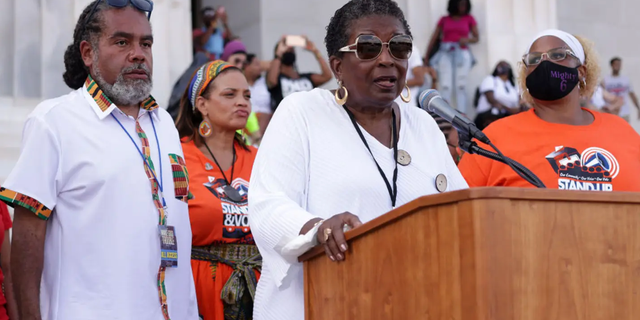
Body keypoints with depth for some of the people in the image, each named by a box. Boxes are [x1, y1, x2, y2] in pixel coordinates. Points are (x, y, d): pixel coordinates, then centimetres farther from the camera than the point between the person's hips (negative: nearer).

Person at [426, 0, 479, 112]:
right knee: (445, 87, -8)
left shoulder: (469, 19, 11)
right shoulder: (444, 20, 11)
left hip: (462, 54, 0)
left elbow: (476, 38, 10)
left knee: (461, 87, -6)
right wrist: (426, 57, 7)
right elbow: (434, 38, 10)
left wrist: (467, 39, -11)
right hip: (445, 54, 0)